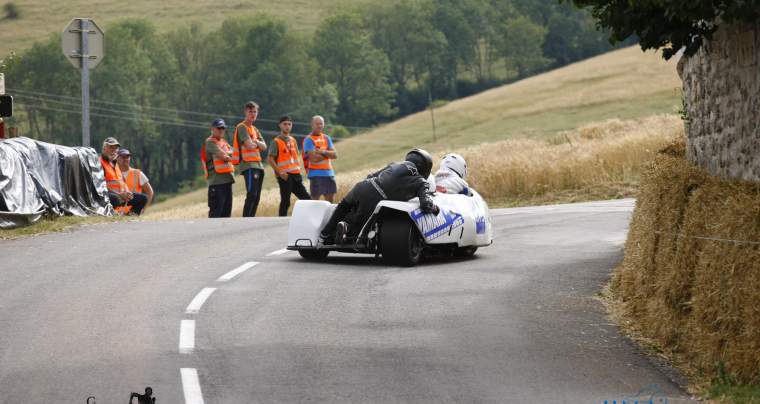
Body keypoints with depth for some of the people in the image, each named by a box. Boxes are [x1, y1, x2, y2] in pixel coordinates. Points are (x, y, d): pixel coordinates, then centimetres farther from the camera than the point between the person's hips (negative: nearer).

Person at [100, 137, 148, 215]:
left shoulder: (115, 164, 25)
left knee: (143, 198, 3)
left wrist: (127, 193, 3)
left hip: (121, 194, 9)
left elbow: (122, 181, 27)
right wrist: (119, 194, -23)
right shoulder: (100, 162, -6)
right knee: (114, 199, -42)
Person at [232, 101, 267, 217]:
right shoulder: (242, 127, -4)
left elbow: (264, 147, 13)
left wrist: (255, 142, -7)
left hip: (258, 165, 9)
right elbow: (249, 145, -16)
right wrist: (257, 144, 5)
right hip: (248, 164, -9)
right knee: (251, 195, -17)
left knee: (257, 197, 7)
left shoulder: (255, 129, 22)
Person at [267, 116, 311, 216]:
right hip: (285, 175, -7)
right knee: (285, 201, -6)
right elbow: (270, 159, -10)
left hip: (295, 174, 7)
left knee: (306, 198, 4)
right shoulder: (276, 142, -3)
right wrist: (279, 172, -18)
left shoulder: (293, 140, 18)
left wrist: (298, 168, 11)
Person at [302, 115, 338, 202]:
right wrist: (328, 154, -3)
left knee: (330, 200, 9)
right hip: (316, 174, -6)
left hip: (329, 173, 6)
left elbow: (334, 155, 3)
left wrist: (324, 152, -15)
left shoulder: (326, 138, 13)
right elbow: (314, 158, -18)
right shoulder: (308, 140, -7)